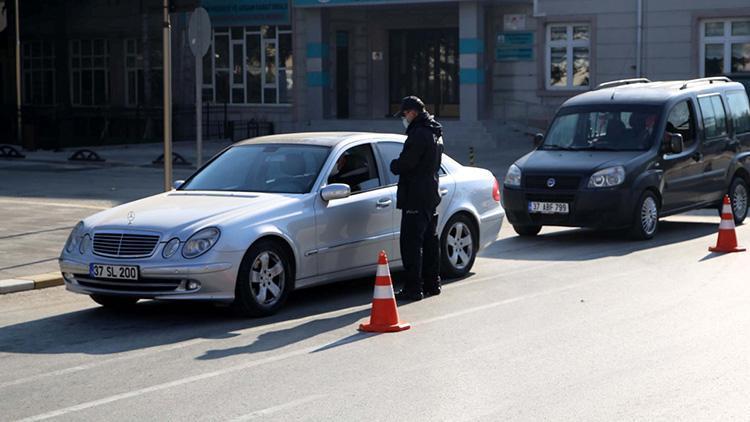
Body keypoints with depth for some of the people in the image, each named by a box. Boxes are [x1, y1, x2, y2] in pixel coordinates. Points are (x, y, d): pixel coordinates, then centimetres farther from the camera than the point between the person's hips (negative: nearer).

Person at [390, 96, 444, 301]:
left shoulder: (419, 134, -18)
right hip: (431, 195, 10)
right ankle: (432, 284, 23)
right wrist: (399, 165, 13)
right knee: (429, 240, 16)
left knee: (412, 243, -8)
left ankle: (413, 288, -8)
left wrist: (393, 165, 0)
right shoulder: (435, 132, 15)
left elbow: (404, 164, -21)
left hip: (416, 198, -10)